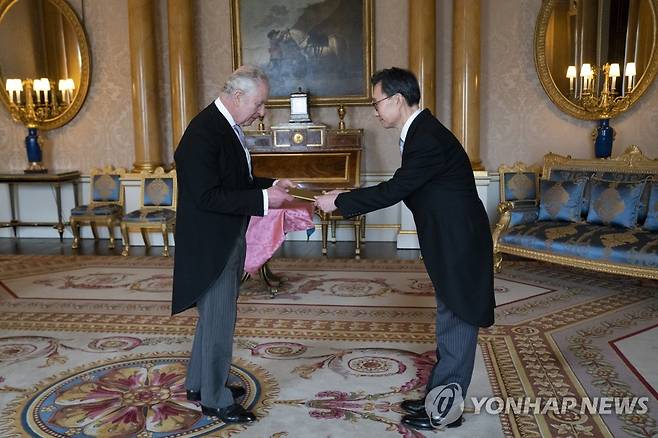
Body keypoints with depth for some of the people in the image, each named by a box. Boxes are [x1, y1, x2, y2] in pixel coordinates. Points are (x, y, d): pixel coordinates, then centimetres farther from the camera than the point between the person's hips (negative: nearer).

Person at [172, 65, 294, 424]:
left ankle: (199, 384, 38)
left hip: (226, 242, 10)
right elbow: (208, 196, -26)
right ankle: (215, 399, 21)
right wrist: (262, 199, -25)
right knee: (219, 321, 3)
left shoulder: (227, 126, 8)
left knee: (213, 316, 21)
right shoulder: (203, 132, -22)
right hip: (210, 246, -10)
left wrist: (270, 185, 5)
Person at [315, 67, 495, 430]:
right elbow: (400, 189, 13)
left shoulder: (428, 139, -22)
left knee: (456, 323, 3)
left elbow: (393, 191, -21)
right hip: (450, 242, 10)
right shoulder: (420, 131, 9)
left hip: (460, 244, -10)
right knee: (449, 322, 18)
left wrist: (339, 203, -13)